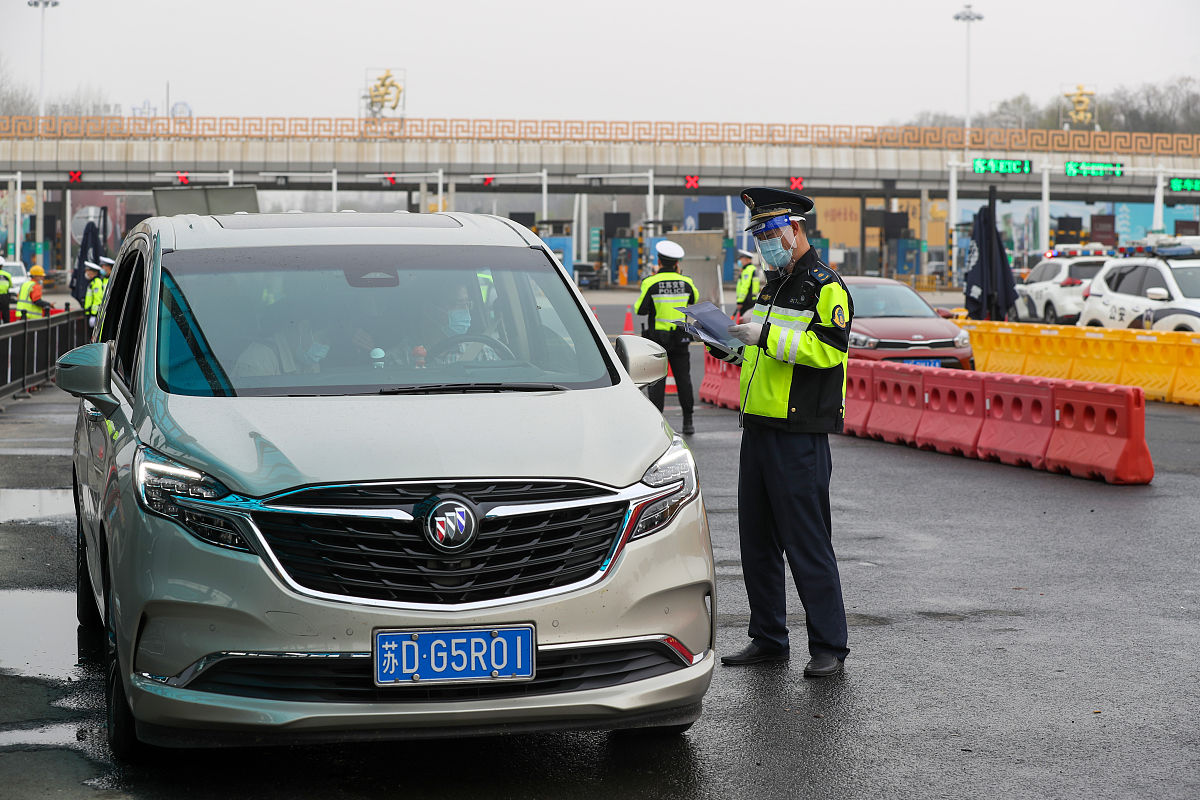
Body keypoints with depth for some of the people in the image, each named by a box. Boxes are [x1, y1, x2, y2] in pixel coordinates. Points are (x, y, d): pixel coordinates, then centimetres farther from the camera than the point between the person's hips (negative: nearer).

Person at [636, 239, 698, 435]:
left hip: (657, 337, -3)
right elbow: (694, 299, 20)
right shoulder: (686, 282, 0)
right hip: (680, 339, 3)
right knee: (683, 378, 9)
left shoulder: (650, 283, -11)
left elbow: (640, 309, -7)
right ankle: (688, 421, 9)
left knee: (657, 380, 1)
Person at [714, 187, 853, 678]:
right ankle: (768, 639, 21)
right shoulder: (772, 284, 18)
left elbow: (828, 349, -21)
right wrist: (738, 351, 9)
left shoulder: (825, 287, -9)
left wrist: (768, 335, -23)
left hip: (800, 435, -9)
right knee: (757, 541, 11)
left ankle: (828, 647, 0)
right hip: (758, 428, 9)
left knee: (807, 544, -7)